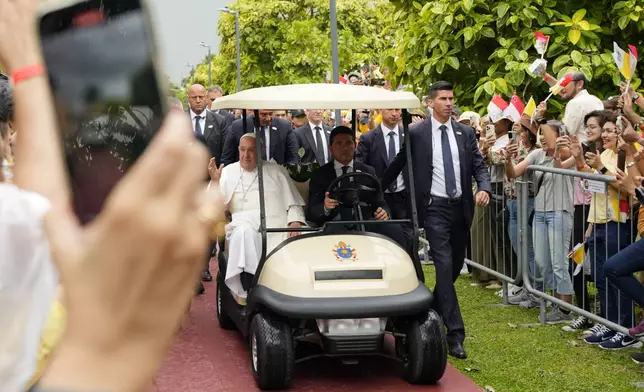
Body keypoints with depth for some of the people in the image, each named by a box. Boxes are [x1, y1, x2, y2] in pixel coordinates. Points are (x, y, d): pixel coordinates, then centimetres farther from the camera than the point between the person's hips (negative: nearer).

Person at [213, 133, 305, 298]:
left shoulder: (276, 171, 17)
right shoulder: (228, 172, 16)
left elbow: (293, 204, 14)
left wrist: (295, 223, -6)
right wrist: (215, 183, -9)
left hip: (278, 228, 1)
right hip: (244, 227, 0)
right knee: (244, 232, -38)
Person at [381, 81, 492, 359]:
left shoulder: (465, 133, 9)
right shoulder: (416, 134, -2)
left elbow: (479, 166, 5)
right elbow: (396, 166, 5)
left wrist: (484, 188, -14)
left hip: (461, 207, 5)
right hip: (435, 208, -5)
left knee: (456, 266, 15)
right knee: (444, 266, -12)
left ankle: (434, 309, 40)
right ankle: (455, 333, -12)